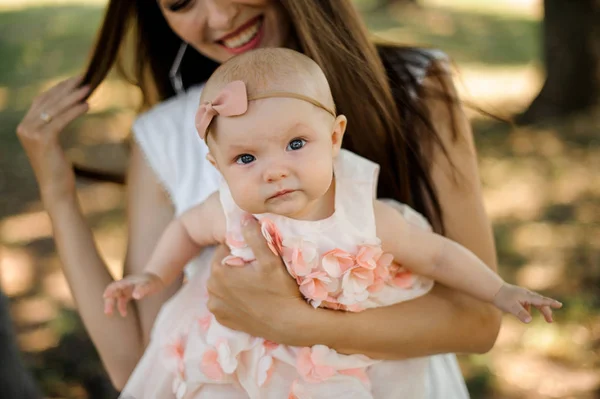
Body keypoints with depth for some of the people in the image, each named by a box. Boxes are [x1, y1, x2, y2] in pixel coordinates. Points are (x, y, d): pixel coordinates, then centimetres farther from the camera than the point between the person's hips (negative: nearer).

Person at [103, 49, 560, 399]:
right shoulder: (229, 215, -22)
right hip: (237, 361, 1)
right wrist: (156, 275, -6)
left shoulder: (368, 220, -25)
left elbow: (437, 255, -9)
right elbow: (186, 227, 3)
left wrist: (500, 292, -3)